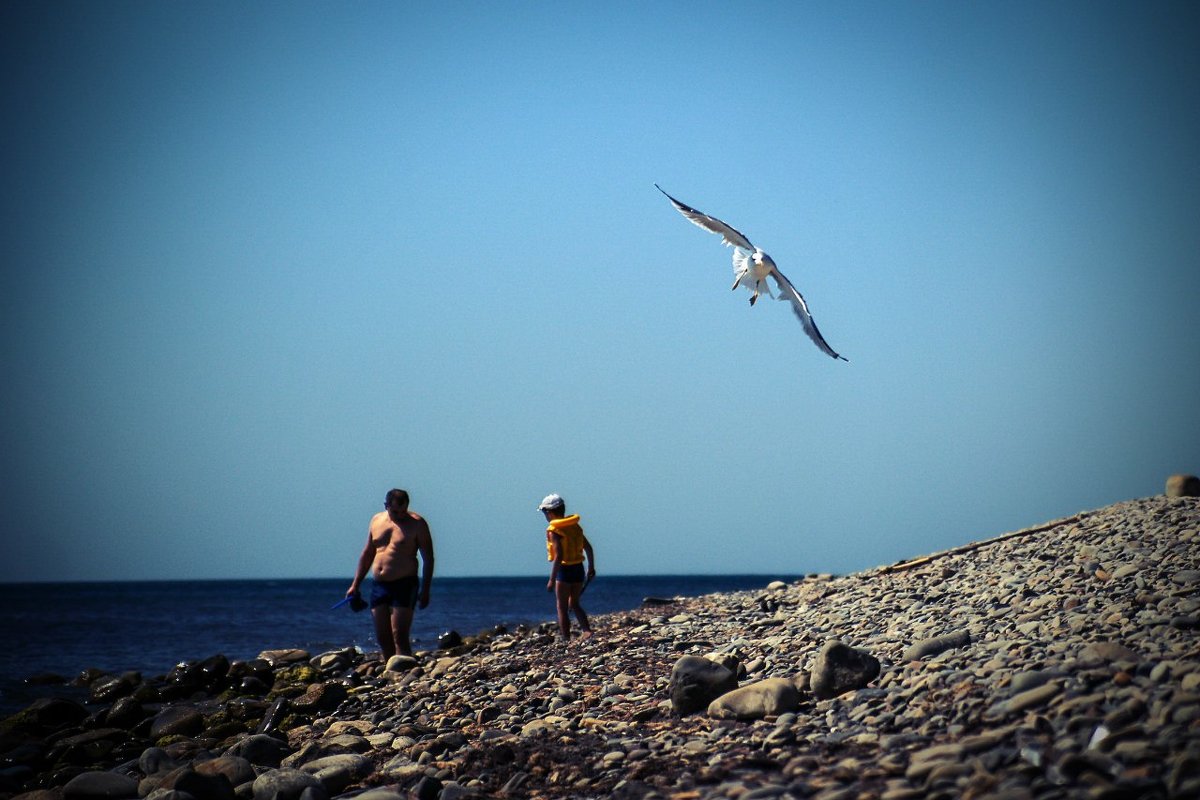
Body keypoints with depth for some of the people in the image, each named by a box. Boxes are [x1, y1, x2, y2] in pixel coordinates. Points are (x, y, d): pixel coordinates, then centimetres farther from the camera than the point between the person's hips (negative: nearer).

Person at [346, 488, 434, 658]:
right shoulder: (377, 520, 11)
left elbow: (428, 558, -5)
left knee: (399, 637, -13)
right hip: (378, 585, 6)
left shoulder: (416, 524, -4)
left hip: (404, 586, -6)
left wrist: (425, 590, -12)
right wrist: (355, 585, 18)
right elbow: (367, 554, 20)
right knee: (383, 638, 6)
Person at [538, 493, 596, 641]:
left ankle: (566, 639, 5)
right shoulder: (574, 526, 8)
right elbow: (588, 548, 12)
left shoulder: (553, 531, -14)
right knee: (574, 604, 20)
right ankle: (587, 630, 3)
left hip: (564, 570, -7)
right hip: (578, 569, 7)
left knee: (562, 608, 5)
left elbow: (558, 556, -22)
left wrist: (552, 580, -20)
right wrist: (591, 567, 23)